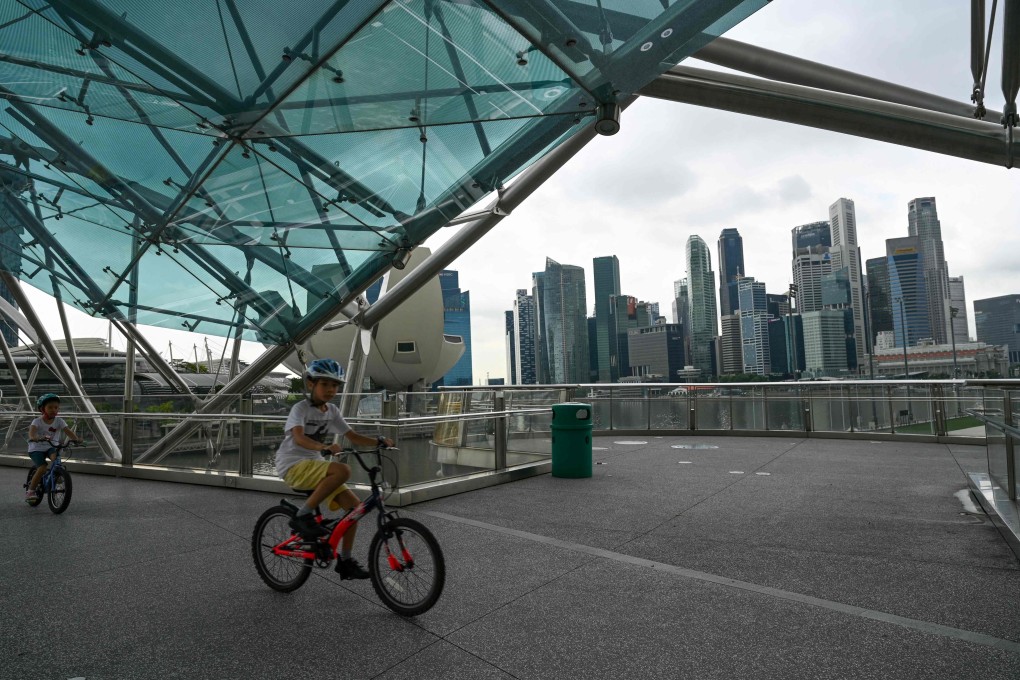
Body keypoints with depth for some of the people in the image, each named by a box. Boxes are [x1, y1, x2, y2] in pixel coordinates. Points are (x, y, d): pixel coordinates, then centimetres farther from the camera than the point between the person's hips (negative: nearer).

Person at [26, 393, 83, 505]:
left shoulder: (59, 421, -4)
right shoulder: (37, 421, -10)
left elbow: (68, 431, -17)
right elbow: (31, 432, -29)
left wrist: (76, 438, -36)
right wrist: (36, 438, -52)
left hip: (52, 446, 2)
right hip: (36, 448, -2)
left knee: (55, 455, -33)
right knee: (42, 467, -22)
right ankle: (30, 490, -5)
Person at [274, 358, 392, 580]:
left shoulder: (332, 411, 8)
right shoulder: (301, 408, -12)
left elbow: (353, 437, 6)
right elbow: (299, 438, -30)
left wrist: (379, 441, -10)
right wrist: (324, 447, -48)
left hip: (314, 465, 7)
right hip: (293, 465, -7)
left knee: (353, 504, -6)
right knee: (343, 470, -33)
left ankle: (345, 561, 5)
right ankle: (303, 516, -19)